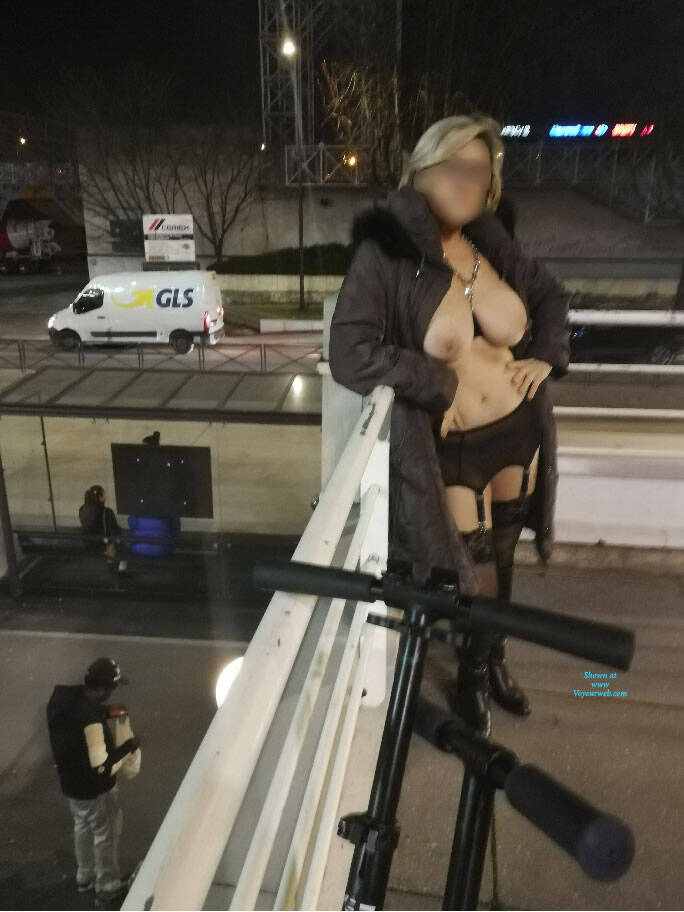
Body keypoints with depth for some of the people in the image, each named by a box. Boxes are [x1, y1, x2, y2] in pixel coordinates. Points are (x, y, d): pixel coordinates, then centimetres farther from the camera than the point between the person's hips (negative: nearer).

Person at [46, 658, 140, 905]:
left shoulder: (62, 695, -15)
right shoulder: (91, 719, -39)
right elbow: (102, 767, -32)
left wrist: (105, 712, -2)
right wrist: (129, 747, -19)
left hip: (70, 780, 8)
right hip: (94, 788, -8)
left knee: (82, 827, 30)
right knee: (106, 834, 18)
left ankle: (85, 877, 52)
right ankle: (107, 887, 39)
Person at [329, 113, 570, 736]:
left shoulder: (491, 241, -1)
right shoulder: (385, 253, -17)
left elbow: (551, 295, 15)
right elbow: (349, 354, -26)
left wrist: (546, 357, -2)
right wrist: (440, 383, -19)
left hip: (518, 432, 5)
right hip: (450, 448, -4)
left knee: (501, 561, 20)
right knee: (476, 579, 6)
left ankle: (494, 664, 47)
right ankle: (472, 680, 38)